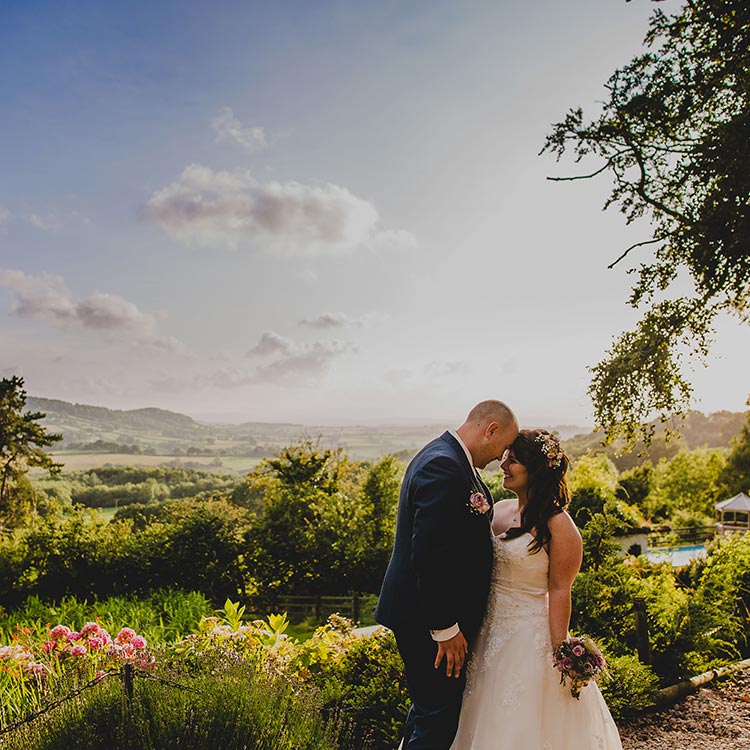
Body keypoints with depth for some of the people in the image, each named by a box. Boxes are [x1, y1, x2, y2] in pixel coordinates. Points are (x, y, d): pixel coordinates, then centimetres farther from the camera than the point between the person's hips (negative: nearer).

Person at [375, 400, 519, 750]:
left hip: (432, 614, 11)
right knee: (437, 720, 2)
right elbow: (429, 556, -28)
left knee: (428, 708, 24)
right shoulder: (444, 467, -24)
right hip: (427, 620, -11)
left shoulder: (446, 456, 9)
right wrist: (446, 629, -23)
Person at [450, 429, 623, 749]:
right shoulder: (499, 510, 4)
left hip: (530, 637, -6)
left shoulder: (558, 525, -14)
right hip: (490, 635, 7)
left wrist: (559, 654, -15)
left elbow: (559, 591, -15)